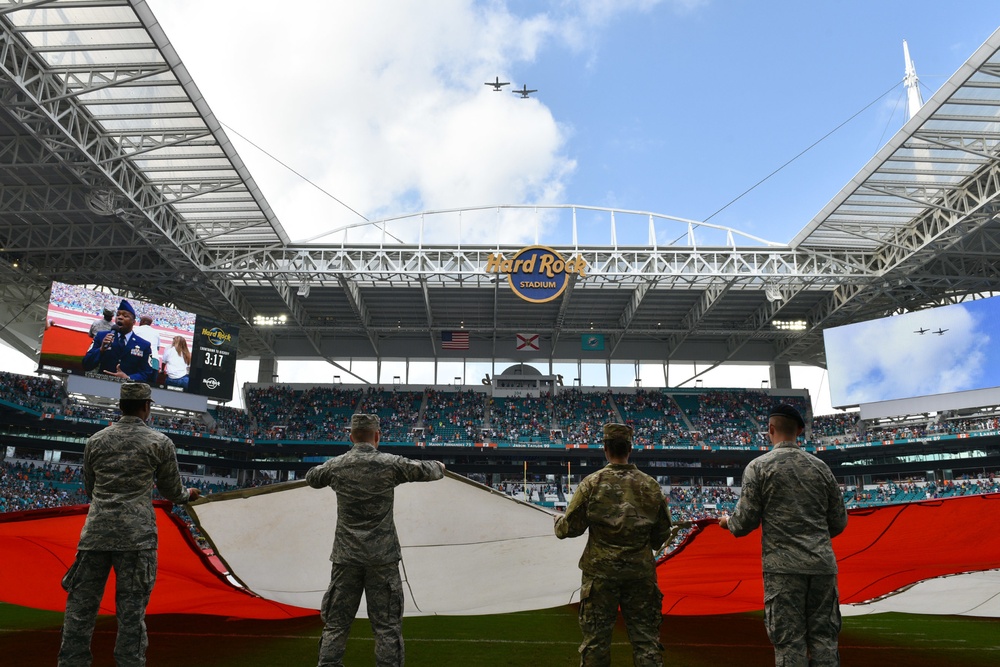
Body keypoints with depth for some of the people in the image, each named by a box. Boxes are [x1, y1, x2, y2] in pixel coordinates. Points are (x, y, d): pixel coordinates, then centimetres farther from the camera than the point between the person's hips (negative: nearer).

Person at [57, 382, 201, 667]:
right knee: (131, 611, 1)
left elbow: (89, 489, 19)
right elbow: (172, 491, 8)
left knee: (80, 606, 9)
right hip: (136, 536, -3)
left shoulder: (96, 440, 8)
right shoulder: (160, 442, -1)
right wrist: (188, 494, 29)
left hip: (95, 533, 3)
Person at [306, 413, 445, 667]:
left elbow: (312, 477, 20)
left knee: (335, 625, 10)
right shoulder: (390, 464, -8)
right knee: (387, 627, 4)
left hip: (346, 557, 2)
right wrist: (440, 465, 24)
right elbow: (426, 470, 2)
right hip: (382, 557, -2)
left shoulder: (336, 465, 0)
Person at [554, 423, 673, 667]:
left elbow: (568, 529, -5)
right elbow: (663, 532, 8)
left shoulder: (592, 483, -8)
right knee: (646, 638, 11)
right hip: (641, 572, 2)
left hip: (601, 571, -2)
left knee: (596, 638, 9)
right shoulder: (651, 485, 0)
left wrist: (558, 519, 17)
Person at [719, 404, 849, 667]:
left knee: (790, 644, 0)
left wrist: (728, 522, 16)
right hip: (823, 565, 4)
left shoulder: (759, 466, -4)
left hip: (783, 568, -4)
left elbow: (746, 521, -6)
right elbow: (838, 522, 12)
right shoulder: (820, 467, 9)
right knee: (824, 640, 9)